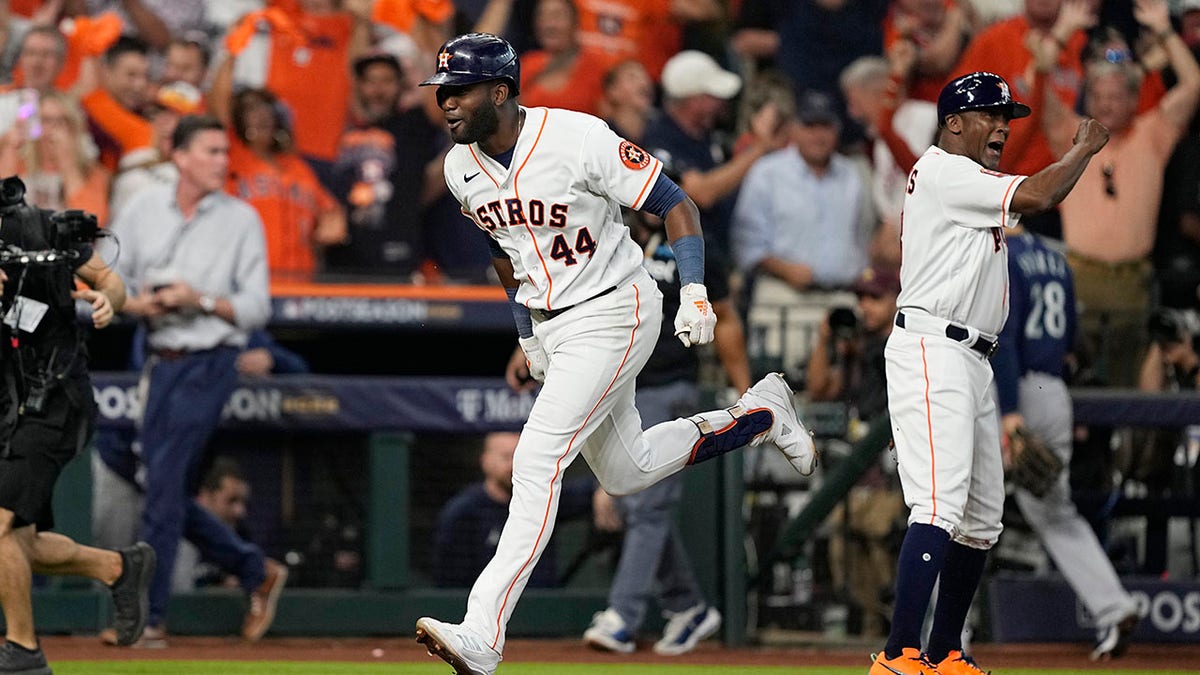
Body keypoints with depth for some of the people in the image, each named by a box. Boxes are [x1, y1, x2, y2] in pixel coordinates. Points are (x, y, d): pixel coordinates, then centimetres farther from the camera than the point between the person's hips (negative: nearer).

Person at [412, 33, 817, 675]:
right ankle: (760, 412, 38)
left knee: (538, 460, -19)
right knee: (625, 472, 17)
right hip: (551, 326, 8)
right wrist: (527, 333, 20)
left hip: (612, 314, -8)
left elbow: (676, 204, -16)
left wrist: (694, 294, -25)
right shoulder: (461, 168, -1)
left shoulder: (579, 140, -23)